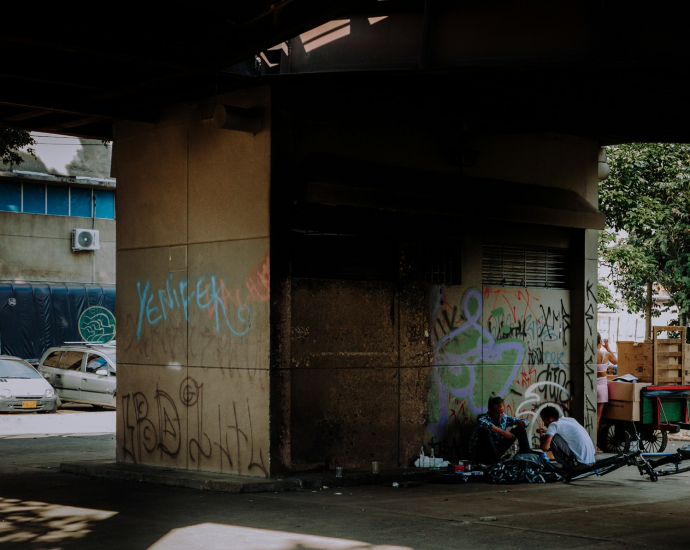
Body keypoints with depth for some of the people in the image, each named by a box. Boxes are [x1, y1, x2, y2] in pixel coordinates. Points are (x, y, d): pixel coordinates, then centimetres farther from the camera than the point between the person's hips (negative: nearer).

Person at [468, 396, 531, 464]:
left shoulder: (504, 418, -4)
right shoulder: (484, 417, -21)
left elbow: (525, 422, 6)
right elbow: (482, 423, -49)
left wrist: (523, 423, -21)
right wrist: (503, 432, -45)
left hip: (496, 449, 6)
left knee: (521, 429, 2)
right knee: (484, 431, -37)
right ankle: (496, 460, -31)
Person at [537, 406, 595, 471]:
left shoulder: (554, 425, -8)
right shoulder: (570, 420, 15)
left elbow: (545, 448, -16)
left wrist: (542, 439, 6)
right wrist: (546, 431, 33)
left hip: (579, 463, -8)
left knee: (552, 438, -6)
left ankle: (566, 466, 2)